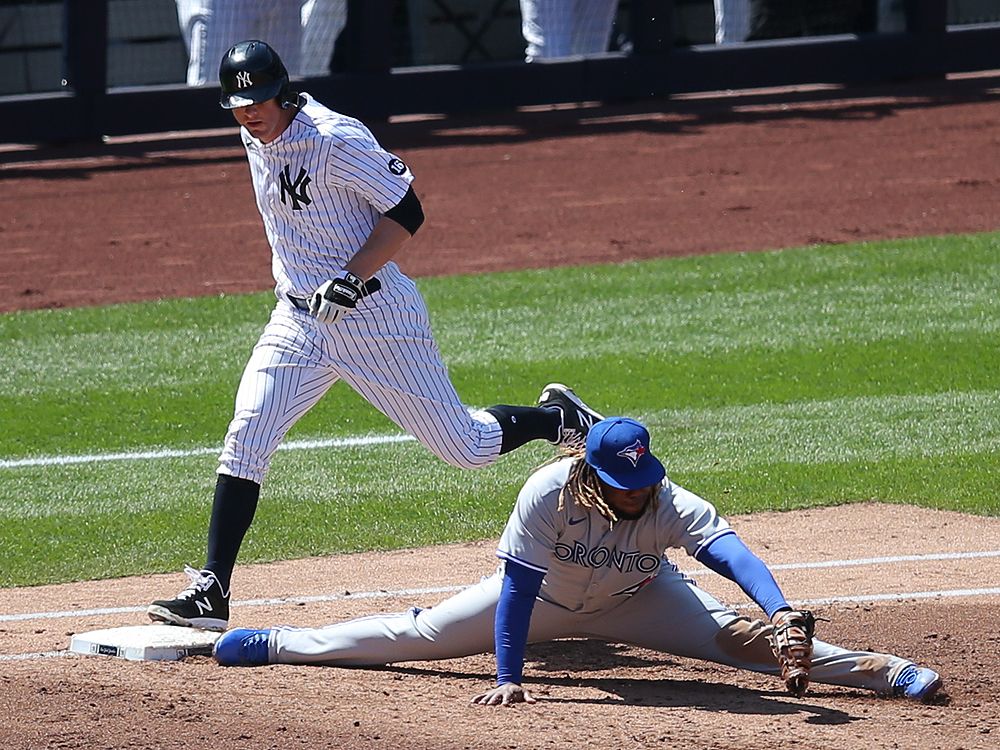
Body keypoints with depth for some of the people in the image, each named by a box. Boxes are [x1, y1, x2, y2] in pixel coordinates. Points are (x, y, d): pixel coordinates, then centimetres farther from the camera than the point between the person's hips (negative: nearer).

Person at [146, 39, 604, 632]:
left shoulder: (336, 140, -21)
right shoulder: (256, 139, 4)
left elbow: (407, 214, -18)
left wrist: (352, 278, -25)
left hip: (374, 314, -7)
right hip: (299, 321, 7)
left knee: (464, 446, 0)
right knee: (245, 442, -8)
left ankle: (564, 420, 28)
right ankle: (211, 593, -8)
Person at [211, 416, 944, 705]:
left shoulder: (672, 506, -36)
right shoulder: (550, 492, -37)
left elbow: (730, 550, -51)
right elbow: (517, 587, -34)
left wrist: (781, 611, -68)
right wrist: (509, 677, -35)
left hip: (635, 600, 0)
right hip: (545, 594, 0)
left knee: (735, 636, -17)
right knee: (420, 634, 0)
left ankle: (879, 670, -14)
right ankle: (278, 644, 13)